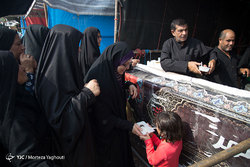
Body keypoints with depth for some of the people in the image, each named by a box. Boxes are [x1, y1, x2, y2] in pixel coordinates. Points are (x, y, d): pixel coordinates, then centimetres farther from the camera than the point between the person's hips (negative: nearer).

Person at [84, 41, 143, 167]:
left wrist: (128, 85, -7)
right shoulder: (99, 80, -33)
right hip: (106, 130, -8)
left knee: (121, 152, 27)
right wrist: (129, 126, -24)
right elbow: (104, 116, -26)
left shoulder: (112, 71, -9)